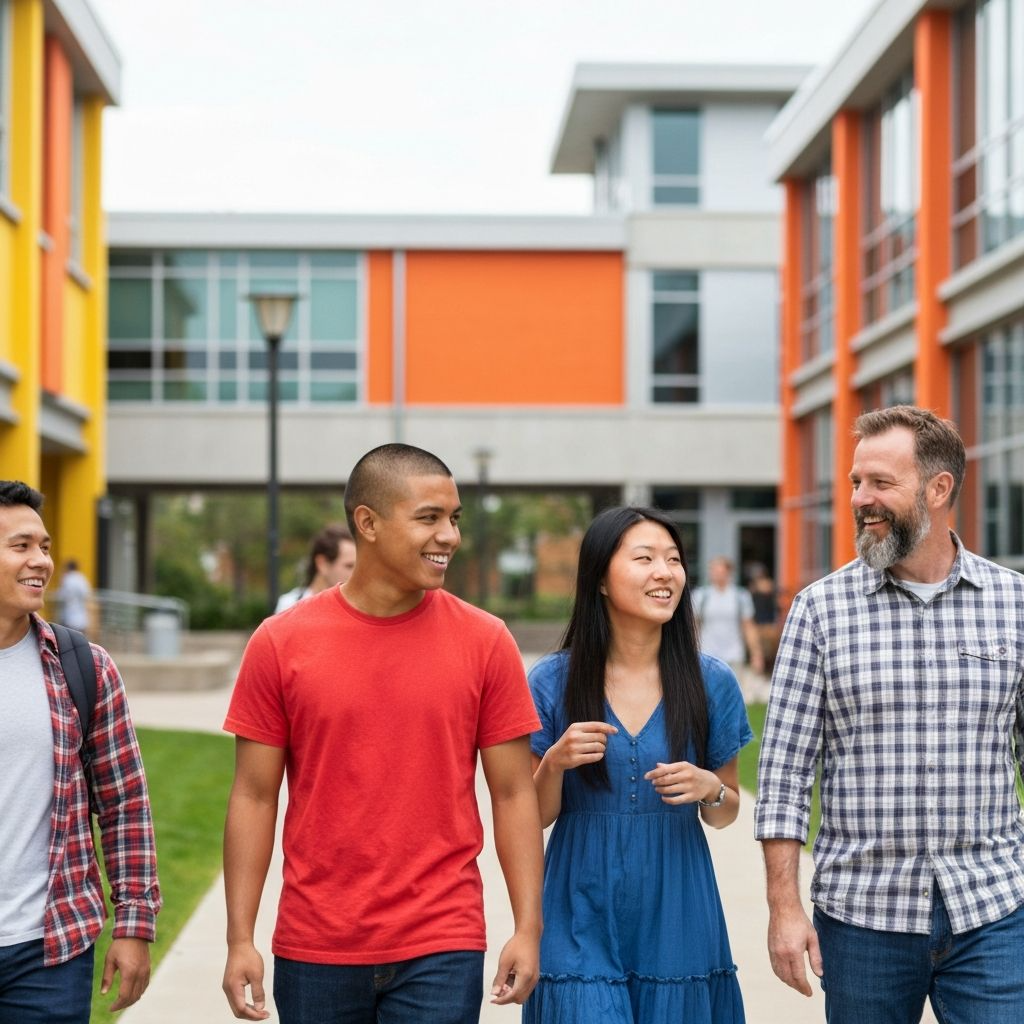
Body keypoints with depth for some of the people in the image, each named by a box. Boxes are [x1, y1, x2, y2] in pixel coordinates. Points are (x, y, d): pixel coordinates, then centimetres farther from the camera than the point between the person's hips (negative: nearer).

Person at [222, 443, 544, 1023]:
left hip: (440, 951, -1)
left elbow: (514, 795, 1)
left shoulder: (485, 641, -2)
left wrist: (528, 929, -5)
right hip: (313, 951, 1)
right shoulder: (280, 643, -1)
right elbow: (255, 798, 1)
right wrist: (240, 939, -3)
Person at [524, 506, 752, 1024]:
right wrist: (554, 763, -17)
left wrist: (710, 788, -12)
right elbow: (534, 817, 2)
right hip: (583, 919, -1)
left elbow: (725, 813, 10)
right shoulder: (553, 681, -4)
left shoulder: (711, 681, -1)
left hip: (676, 920, 2)